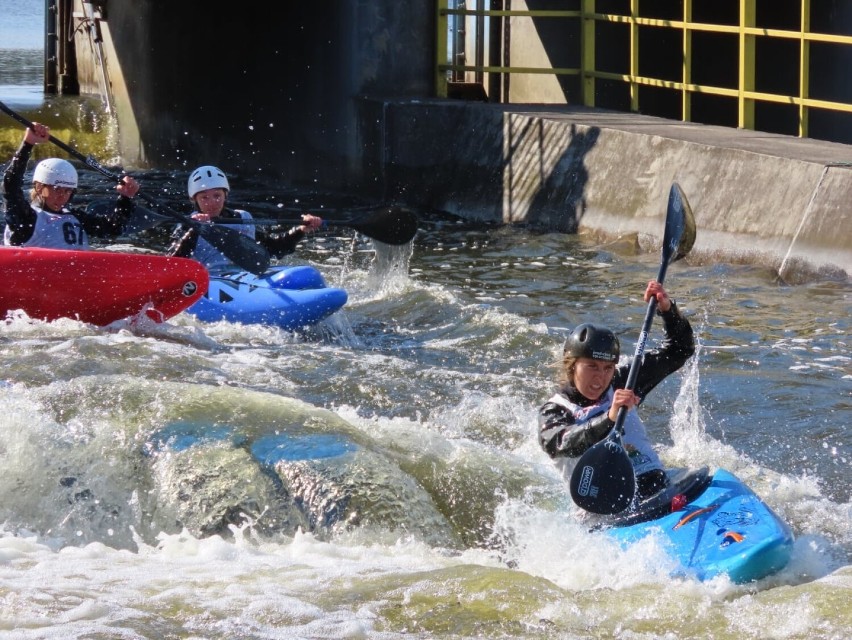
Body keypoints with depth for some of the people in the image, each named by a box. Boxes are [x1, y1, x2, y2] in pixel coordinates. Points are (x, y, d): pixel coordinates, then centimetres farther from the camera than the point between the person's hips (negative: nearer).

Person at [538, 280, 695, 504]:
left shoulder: (622, 382, 17)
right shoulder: (554, 411, 5)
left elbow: (680, 350, 19)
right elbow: (558, 444, -19)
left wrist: (667, 309, 0)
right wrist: (609, 419, -33)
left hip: (655, 486, 4)